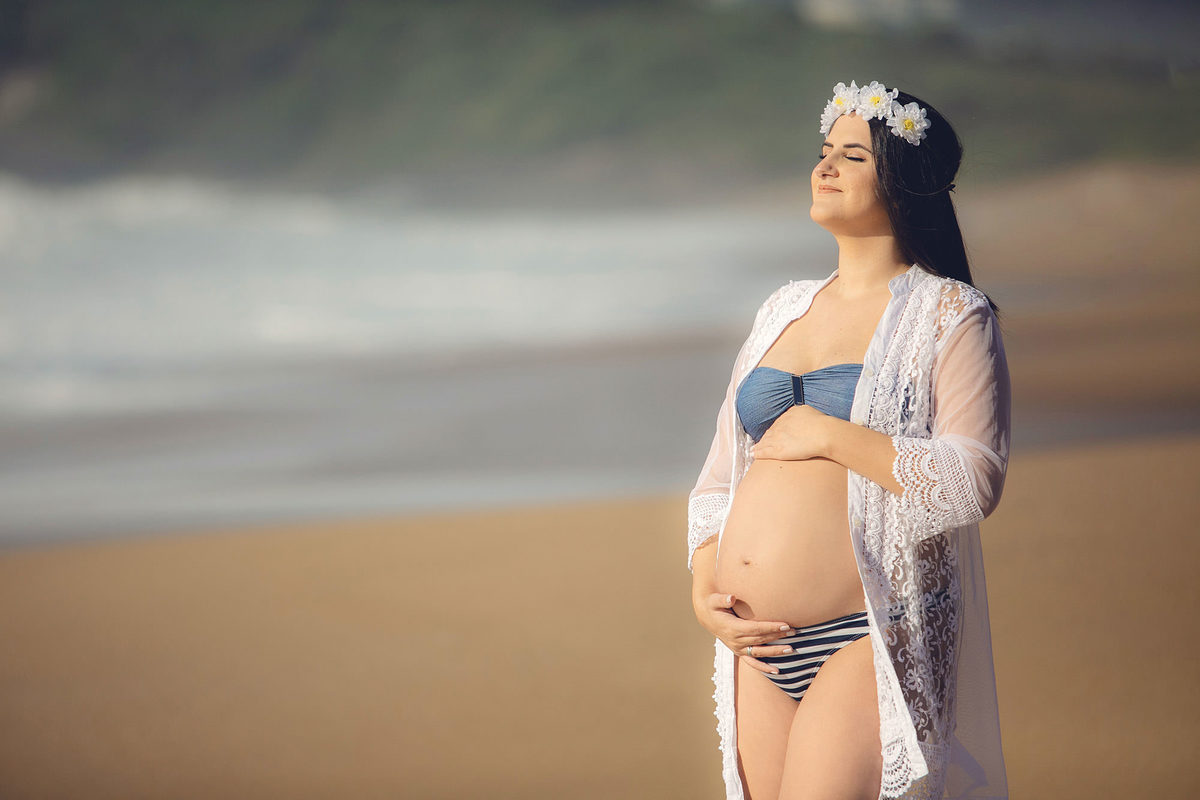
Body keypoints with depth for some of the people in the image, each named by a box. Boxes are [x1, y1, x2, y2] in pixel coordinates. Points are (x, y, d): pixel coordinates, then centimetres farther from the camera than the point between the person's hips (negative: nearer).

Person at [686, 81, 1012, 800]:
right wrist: (704, 594, 3)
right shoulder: (784, 310, 17)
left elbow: (974, 483, -15)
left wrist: (830, 436, -12)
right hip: (760, 641, 6)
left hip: (868, 639, -6)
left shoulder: (950, 314, -2)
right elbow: (721, 478, 19)